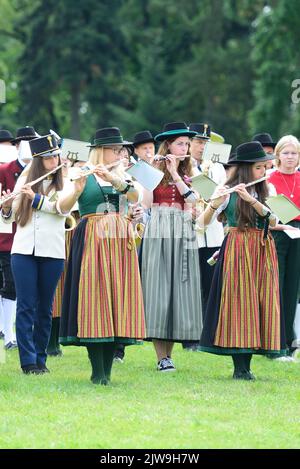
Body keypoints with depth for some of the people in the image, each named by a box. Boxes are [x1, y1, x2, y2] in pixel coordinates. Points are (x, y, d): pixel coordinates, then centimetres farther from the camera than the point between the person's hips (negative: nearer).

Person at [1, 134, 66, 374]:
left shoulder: (64, 184, 4)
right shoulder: (25, 181, 8)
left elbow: (62, 208, -14)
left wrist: (35, 197, -21)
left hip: (52, 252, -1)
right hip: (23, 249, 1)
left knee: (45, 307, 5)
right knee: (26, 306, -4)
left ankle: (41, 359, 12)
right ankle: (28, 361, -5)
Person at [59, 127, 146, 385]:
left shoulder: (123, 176, 14)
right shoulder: (83, 176, 1)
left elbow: (135, 196, -7)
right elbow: (63, 207, -12)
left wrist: (112, 178, -23)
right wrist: (78, 189, -31)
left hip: (121, 242, 5)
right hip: (92, 240, -4)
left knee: (117, 298, 1)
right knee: (94, 298, -9)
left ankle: (107, 370, 4)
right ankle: (97, 371, -8)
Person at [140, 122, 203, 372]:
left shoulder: (189, 174, 15)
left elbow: (193, 200, -4)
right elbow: (146, 202, -10)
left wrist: (174, 173, -8)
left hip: (183, 234, 4)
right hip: (158, 233, -4)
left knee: (179, 288, 2)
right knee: (158, 288, -8)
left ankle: (169, 352, 9)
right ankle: (162, 357, -7)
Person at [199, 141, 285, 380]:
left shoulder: (265, 192, 11)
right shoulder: (229, 192, -2)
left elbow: (273, 220, -6)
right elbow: (204, 221, -9)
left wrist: (252, 200, -18)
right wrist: (214, 203, -28)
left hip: (263, 252, 5)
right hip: (238, 250, -5)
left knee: (260, 304, 2)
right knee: (239, 302, -7)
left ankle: (247, 366, 5)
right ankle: (239, 367, -5)